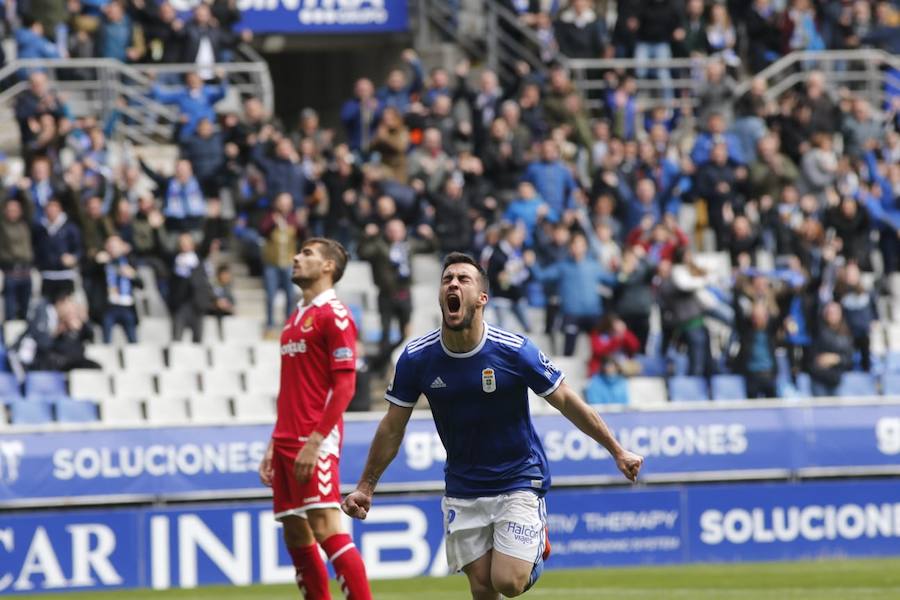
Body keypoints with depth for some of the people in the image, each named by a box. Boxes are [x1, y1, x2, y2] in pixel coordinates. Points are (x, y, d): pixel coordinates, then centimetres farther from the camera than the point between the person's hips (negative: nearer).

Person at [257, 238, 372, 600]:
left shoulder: (333, 315, -7)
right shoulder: (296, 318, 20)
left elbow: (344, 385, -14)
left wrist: (315, 441, -20)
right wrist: (273, 447, 19)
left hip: (316, 442, -9)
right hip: (287, 441, 9)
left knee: (327, 530, -16)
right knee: (296, 536, 6)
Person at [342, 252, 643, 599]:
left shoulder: (514, 351, -17)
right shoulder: (415, 359, -9)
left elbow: (566, 401, -6)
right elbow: (393, 428, 3)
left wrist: (617, 451, -3)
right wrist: (366, 487, 6)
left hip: (518, 481, -3)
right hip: (463, 489, 3)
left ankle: (536, 545, 19)